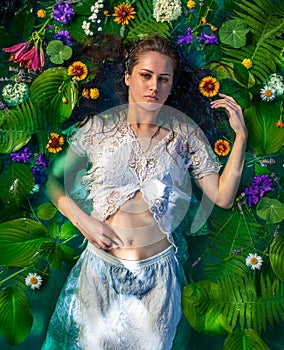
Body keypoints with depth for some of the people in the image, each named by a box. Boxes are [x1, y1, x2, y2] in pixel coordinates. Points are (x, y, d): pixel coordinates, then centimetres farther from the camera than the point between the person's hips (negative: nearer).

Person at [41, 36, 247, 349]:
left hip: (157, 273, 1)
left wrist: (240, 137, -11)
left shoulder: (184, 134, -2)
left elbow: (222, 198, -4)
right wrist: (82, 220, -12)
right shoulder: (98, 128, -4)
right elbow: (55, 181, 3)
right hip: (101, 267, 0)